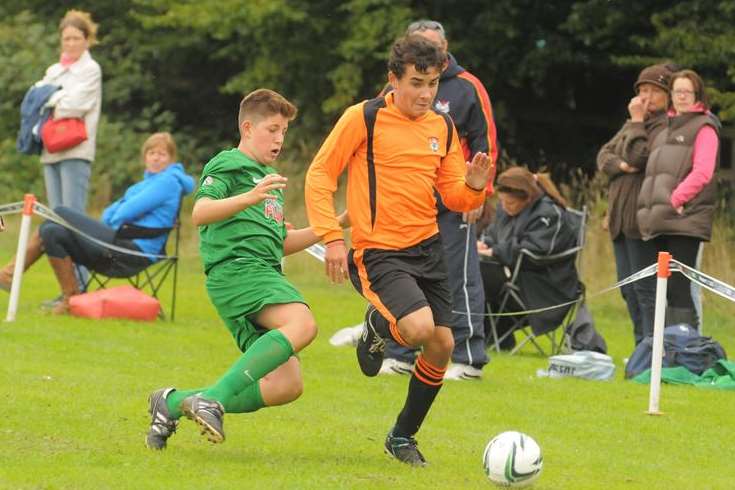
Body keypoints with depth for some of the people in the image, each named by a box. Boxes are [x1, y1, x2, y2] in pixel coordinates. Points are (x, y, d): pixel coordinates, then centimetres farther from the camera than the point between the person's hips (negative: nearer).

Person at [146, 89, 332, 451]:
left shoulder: (270, 178, 32)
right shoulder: (229, 165, 3)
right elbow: (200, 213, -14)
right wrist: (249, 198, -29)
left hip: (264, 273, 9)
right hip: (237, 268, -9)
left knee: (286, 385, -4)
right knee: (301, 324, -34)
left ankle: (173, 403, 4)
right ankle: (213, 398, -37)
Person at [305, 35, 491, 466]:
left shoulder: (443, 128, 8)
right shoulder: (364, 118, -9)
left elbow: (453, 196, 12)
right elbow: (319, 175, -7)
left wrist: (472, 188, -12)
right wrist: (332, 237, -15)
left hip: (428, 248, 6)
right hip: (379, 252, -6)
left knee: (442, 345, 4)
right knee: (418, 328, -27)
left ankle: (403, 438, 23)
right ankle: (376, 327, 11)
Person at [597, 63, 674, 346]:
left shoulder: (666, 126, -9)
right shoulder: (634, 124, 20)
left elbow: (639, 157, -19)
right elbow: (604, 155, 14)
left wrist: (636, 122, -9)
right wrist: (619, 165, -8)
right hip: (621, 217, 9)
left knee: (646, 288, -11)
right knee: (628, 288, 11)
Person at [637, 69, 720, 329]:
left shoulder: (704, 127, 1)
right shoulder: (666, 128, 23)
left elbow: (702, 172, -11)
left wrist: (675, 200, -16)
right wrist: (648, 205, 12)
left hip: (685, 218, -7)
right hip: (661, 220, 7)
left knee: (678, 287, -14)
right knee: (666, 288, 6)